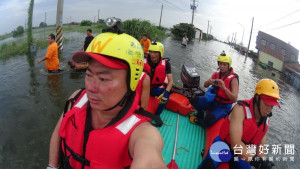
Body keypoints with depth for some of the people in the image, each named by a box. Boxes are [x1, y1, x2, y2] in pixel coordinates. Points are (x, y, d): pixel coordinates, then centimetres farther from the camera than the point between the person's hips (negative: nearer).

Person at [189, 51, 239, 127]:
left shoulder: (233, 79, -17)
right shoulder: (216, 74, -2)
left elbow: (234, 99, -25)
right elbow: (205, 85, 2)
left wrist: (224, 87, -39)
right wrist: (209, 82, -22)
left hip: (223, 106, -5)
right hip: (213, 100, 5)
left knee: (209, 120, -32)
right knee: (193, 100, -17)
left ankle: (199, 122, 5)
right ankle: (200, 114, 12)